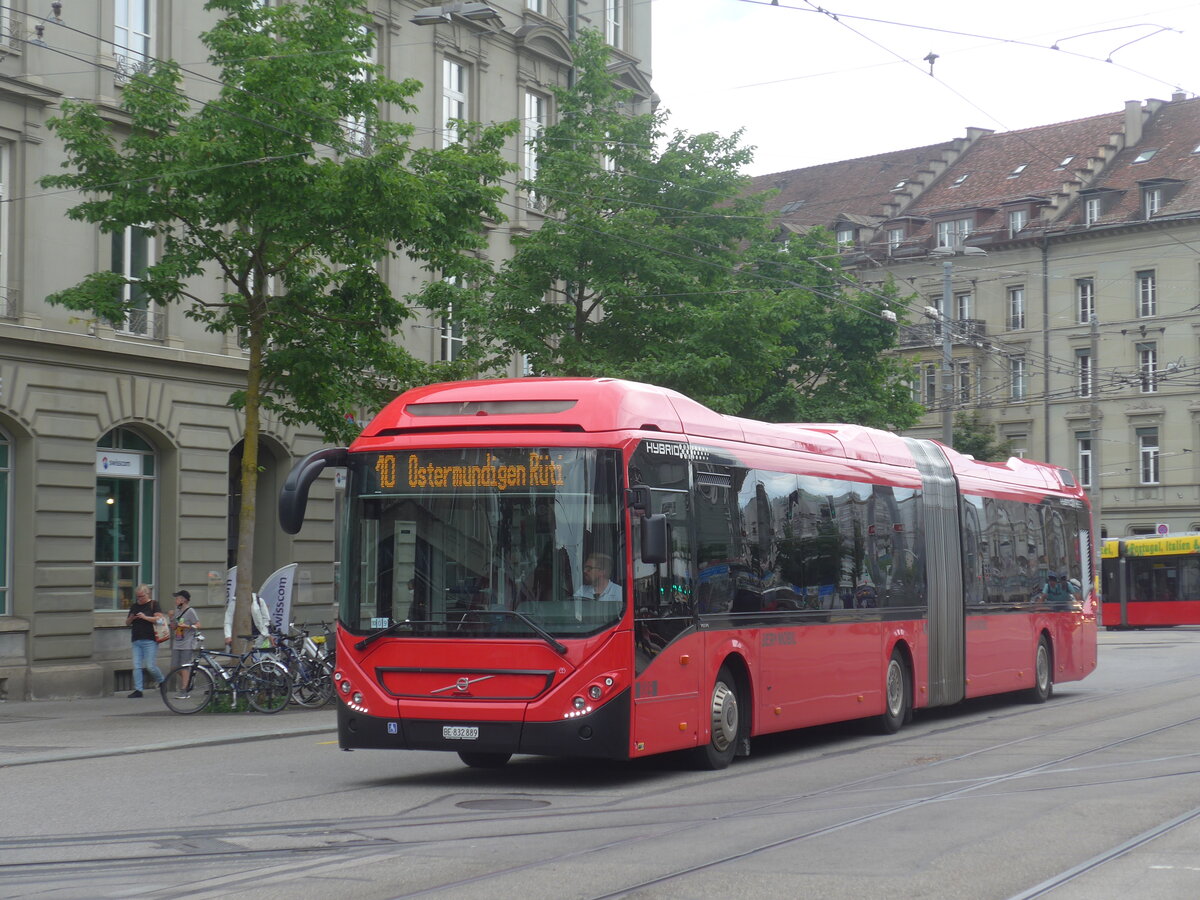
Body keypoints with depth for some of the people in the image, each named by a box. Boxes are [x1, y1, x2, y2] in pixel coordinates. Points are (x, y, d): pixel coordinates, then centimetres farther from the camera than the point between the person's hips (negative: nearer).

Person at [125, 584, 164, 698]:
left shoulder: (153, 604, 1)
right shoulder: (134, 606, 18)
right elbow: (127, 623, 22)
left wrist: (145, 617, -17)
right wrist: (131, 618, -1)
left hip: (150, 640, -6)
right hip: (136, 641, 6)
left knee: (150, 666, -8)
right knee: (136, 666, -1)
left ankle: (161, 681, 17)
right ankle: (138, 690, 1)